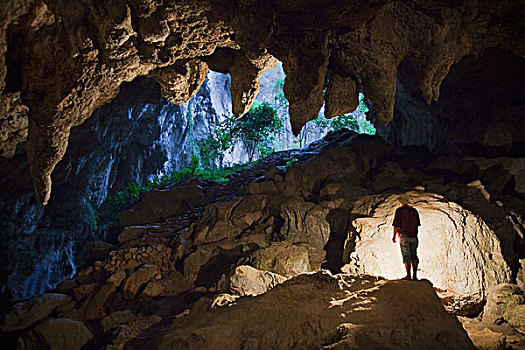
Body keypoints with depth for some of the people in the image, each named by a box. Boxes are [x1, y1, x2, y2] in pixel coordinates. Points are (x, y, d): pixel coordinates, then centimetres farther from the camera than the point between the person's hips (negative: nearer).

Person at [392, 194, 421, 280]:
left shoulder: (399, 210, -5)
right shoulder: (414, 210, 9)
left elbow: (396, 225, -8)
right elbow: (417, 224, 13)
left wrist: (394, 236, -1)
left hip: (404, 235, -5)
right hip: (414, 236, 5)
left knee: (406, 256, -2)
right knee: (414, 255, 10)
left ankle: (408, 275, -4)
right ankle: (415, 275, 11)